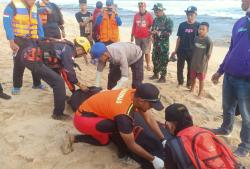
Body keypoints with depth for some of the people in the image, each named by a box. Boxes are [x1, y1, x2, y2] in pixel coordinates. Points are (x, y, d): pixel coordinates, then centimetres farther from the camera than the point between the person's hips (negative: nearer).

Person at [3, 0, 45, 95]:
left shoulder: (34, 8, 13)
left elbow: (39, 25, 16)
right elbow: (7, 23, -12)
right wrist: (11, 41, -19)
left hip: (32, 40, 5)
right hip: (19, 40, -5)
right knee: (19, 64, -3)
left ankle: (37, 83, 23)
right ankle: (16, 86, 12)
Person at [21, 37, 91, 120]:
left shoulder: (65, 47, 20)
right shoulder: (69, 49, -8)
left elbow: (64, 70, 24)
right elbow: (69, 72, -7)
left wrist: (73, 90, 27)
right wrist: (80, 85, 9)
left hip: (29, 54, 10)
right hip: (32, 58, -10)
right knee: (58, 81, -10)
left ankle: (61, 96, 46)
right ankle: (58, 114, 0)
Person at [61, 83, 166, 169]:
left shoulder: (135, 94, -12)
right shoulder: (124, 114, -33)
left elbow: (150, 120, -4)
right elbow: (131, 145, -21)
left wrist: (163, 140, -4)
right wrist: (153, 159, -12)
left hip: (94, 109, 8)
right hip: (82, 119, -8)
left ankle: (73, 138, 18)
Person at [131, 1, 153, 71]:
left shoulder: (149, 15, -1)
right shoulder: (136, 15, 8)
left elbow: (152, 25, 1)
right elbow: (134, 26, 12)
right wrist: (132, 35, 12)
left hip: (146, 37, -3)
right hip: (137, 37, 3)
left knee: (146, 52, 0)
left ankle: (148, 65, 11)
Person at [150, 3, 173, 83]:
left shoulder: (168, 20, -9)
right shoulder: (155, 20, 9)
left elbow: (169, 32, -16)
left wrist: (158, 32, -22)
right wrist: (152, 32, -4)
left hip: (164, 44, -6)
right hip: (156, 43, 6)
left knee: (163, 61, 0)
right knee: (155, 59, 12)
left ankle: (163, 77, 9)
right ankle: (156, 74, 27)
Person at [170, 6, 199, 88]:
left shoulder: (198, 25, -4)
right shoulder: (182, 25, 2)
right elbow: (179, 38, 6)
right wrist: (175, 50, 5)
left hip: (192, 51, -2)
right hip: (181, 50, 2)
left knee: (191, 68, 8)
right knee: (179, 67, 9)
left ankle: (189, 84, 24)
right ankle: (180, 82, 26)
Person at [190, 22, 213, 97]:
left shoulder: (209, 41, -15)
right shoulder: (196, 38, 1)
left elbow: (208, 55, -11)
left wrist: (205, 63, -10)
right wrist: (192, 60, 10)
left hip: (202, 64, -5)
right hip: (194, 63, 5)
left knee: (201, 79, 8)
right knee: (193, 77, 20)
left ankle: (200, 93, 24)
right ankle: (192, 89, 41)